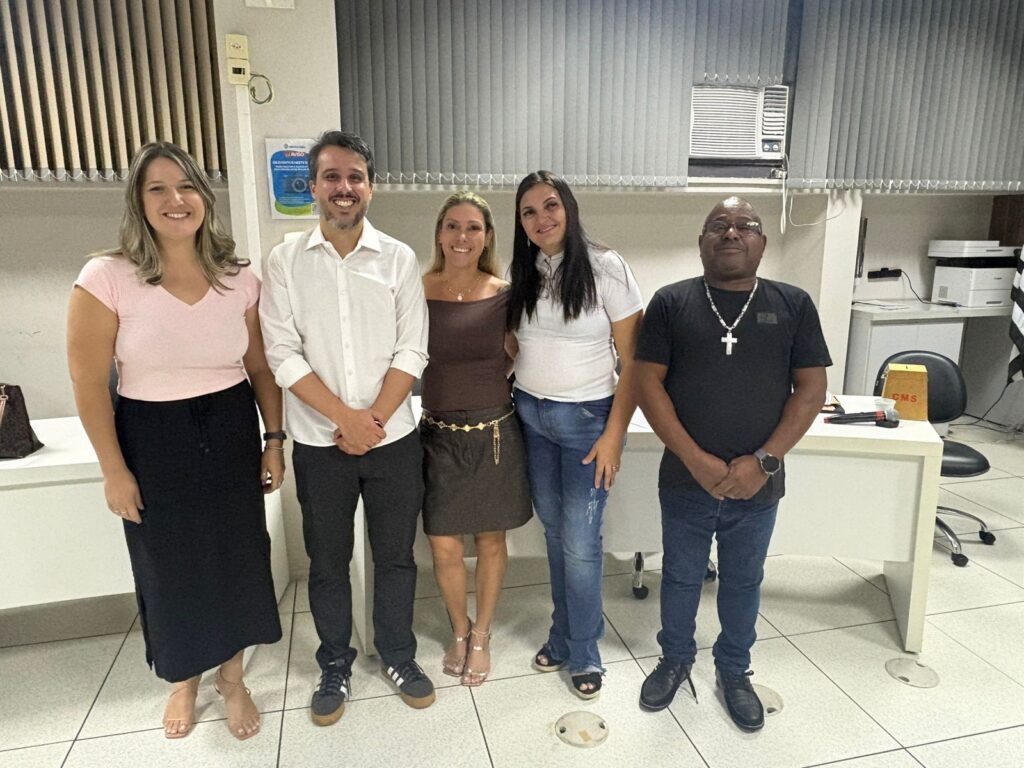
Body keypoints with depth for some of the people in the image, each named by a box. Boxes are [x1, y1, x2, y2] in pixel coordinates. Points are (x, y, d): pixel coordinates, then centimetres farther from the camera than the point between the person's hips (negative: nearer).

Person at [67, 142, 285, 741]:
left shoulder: (239, 279, -4)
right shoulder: (107, 278, -13)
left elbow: (261, 368, 4)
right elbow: (89, 384, -9)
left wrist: (274, 440, 3)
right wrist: (114, 470, -7)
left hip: (231, 433, 2)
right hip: (152, 440, -2)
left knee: (238, 557, 11)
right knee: (170, 566, 14)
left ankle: (232, 677, 38)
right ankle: (183, 681, 42)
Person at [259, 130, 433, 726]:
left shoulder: (399, 259, -1)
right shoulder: (286, 260, -1)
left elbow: (412, 352, -4)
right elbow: (283, 353, -6)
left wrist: (372, 419, -12)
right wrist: (345, 418, -13)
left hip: (393, 439, 0)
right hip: (320, 443, 0)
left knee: (396, 555, 13)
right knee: (328, 562, 13)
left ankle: (399, 656, 34)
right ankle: (335, 666, 35)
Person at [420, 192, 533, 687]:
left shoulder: (504, 295, -4)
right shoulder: (418, 291, -5)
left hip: (494, 433, 0)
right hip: (439, 433, 0)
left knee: (491, 539, 13)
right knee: (443, 546, 7)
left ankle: (482, 635, 35)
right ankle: (459, 630, 35)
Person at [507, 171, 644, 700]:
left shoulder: (605, 268, -10)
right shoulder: (523, 274, 5)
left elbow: (633, 362, -10)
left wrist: (614, 435, -13)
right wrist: (509, 406, 0)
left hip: (587, 418, -4)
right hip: (531, 416, 5)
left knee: (580, 541, 1)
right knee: (554, 531, 14)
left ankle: (583, 652, 23)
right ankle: (563, 634, 34)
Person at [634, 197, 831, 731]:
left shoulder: (793, 304, -1)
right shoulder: (671, 302, -4)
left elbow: (811, 389, -2)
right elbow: (648, 384, -7)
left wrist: (764, 461, -13)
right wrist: (695, 459, -15)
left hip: (757, 485, 1)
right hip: (685, 480, 0)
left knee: (743, 582, 18)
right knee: (680, 577, 17)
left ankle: (734, 671, 41)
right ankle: (675, 660, 41)